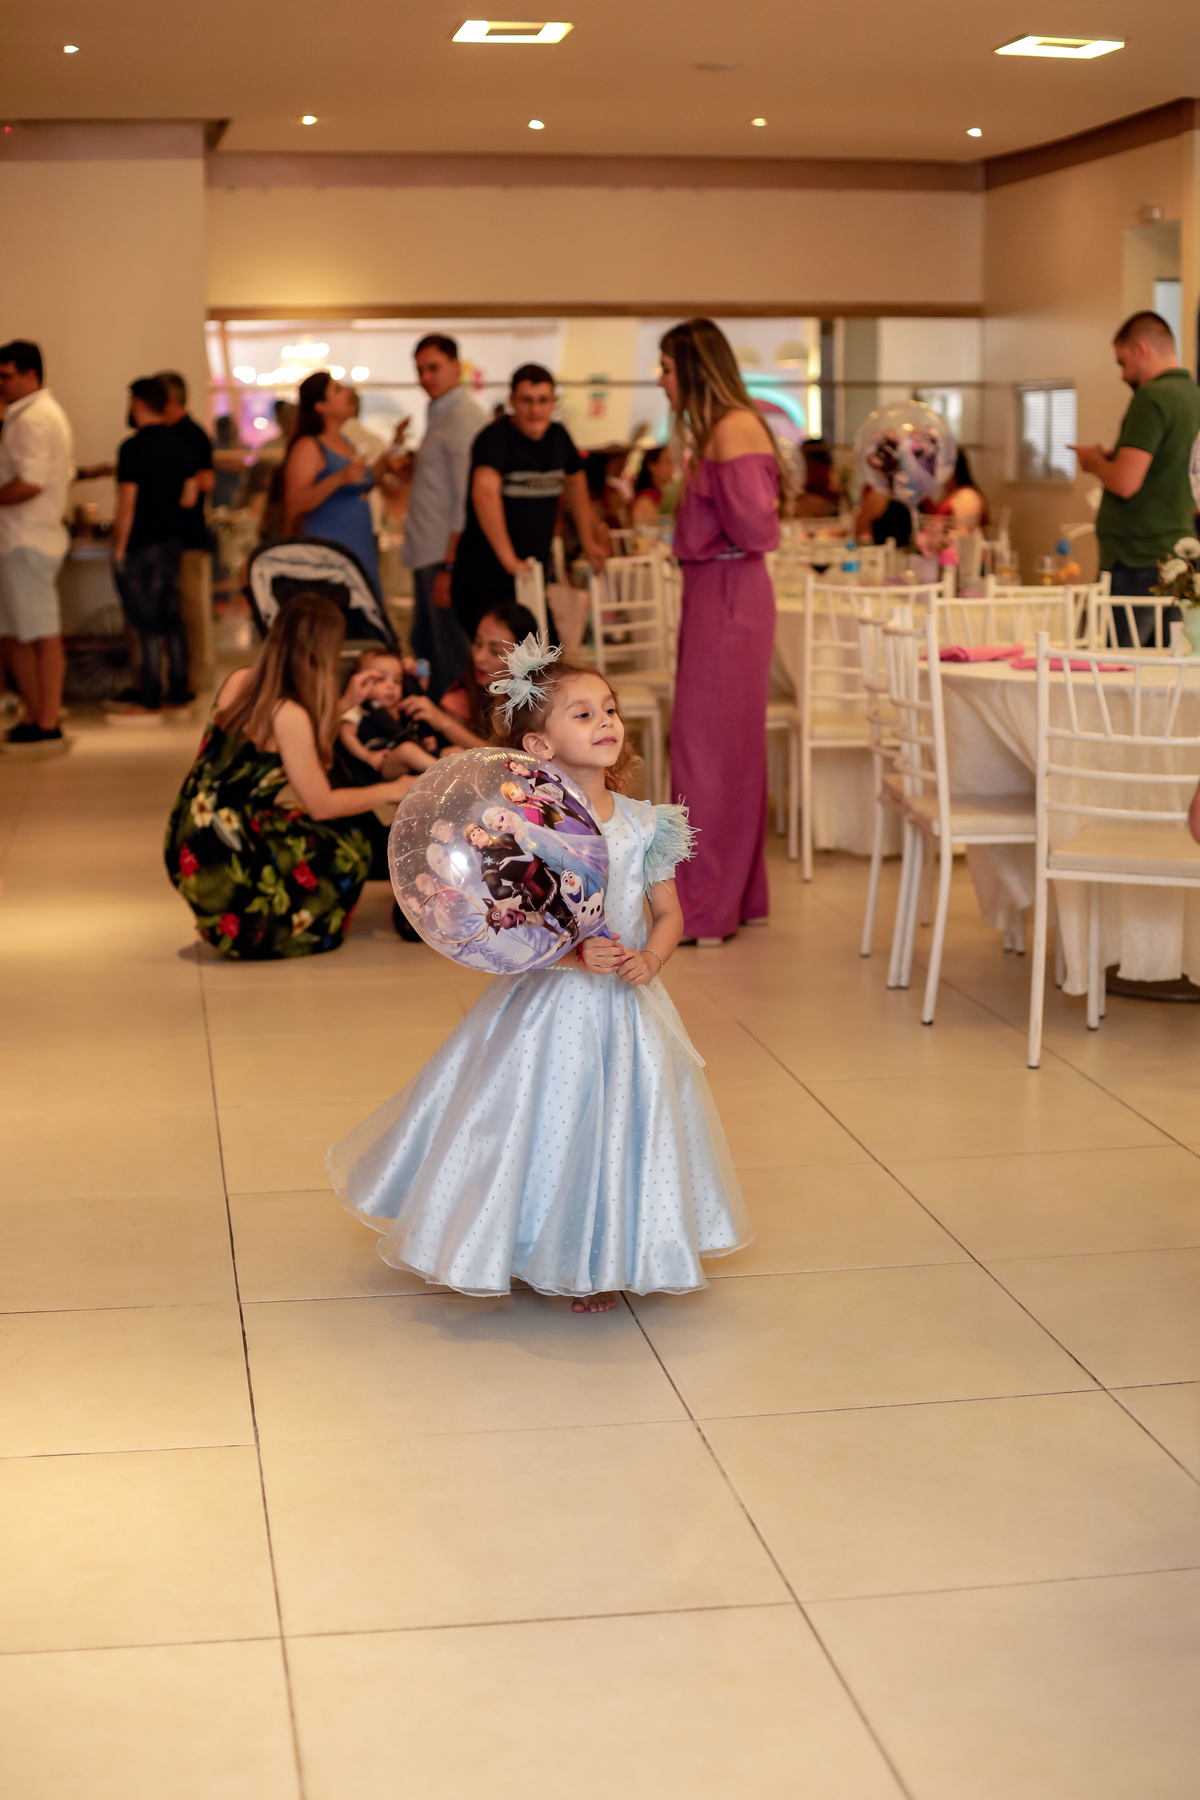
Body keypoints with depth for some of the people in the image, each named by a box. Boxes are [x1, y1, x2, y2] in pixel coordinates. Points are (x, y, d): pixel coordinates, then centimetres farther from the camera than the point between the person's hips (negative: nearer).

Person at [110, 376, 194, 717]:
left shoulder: (134, 448, -15)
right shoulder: (180, 445, 7)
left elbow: (127, 504, -16)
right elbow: (189, 496, 12)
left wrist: (118, 549, -10)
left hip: (141, 547, -7)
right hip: (173, 541, 7)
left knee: (147, 624, -4)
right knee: (171, 619, 12)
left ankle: (149, 701, 0)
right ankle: (177, 695, 16)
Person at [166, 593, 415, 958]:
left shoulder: (239, 681, 3)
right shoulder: (289, 716, -20)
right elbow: (321, 804, -12)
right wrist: (391, 791, 2)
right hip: (224, 864, -8)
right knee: (349, 847, 8)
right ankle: (244, 931, 8)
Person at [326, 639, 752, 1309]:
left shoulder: (644, 824, -2)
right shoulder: (523, 824, -14)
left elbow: (669, 913, 5)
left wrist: (649, 959, -14)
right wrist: (573, 956, -29)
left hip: (625, 1007, 4)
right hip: (546, 1004, -4)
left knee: (618, 1128, 11)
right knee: (542, 1127, 4)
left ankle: (602, 1263, 29)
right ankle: (519, 1252, 27)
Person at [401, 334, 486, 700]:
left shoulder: (464, 419, -13)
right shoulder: (439, 416, 17)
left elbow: (467, 500, -19)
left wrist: (449, 567, -21)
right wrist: (410, 470, 11)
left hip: (446, 557, -10)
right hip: (428, 554, 10)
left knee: (451, 660, -4)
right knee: (424, 649, 16)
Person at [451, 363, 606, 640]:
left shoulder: (558, 436, 10)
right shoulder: (496, 437, -13)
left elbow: (575, 481, 30)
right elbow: (484, 494, -29)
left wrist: (588, 542, 32)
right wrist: (509, 560, -31)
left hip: (531, 574, 7)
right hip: (484, 578, -7)